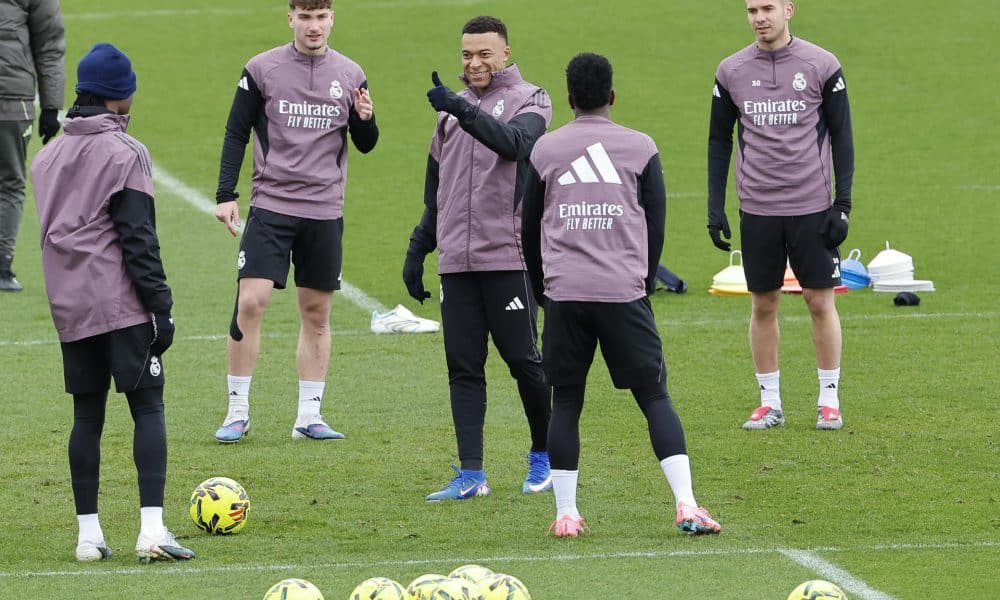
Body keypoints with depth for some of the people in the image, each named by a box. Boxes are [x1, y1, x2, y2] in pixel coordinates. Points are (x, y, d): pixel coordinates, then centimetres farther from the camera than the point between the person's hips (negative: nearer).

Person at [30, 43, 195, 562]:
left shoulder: (47, 157, 14)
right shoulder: (125, 154, -7)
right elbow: (138, 237, -11)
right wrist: (159, 305, -10)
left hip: (69, 305, 6)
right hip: (122, 304, -6)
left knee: (87, 415, 10)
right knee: (148, 408, -5)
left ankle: (88, 534, 7)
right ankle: (152, 530, -16)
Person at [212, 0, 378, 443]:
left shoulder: (350, 75, 6)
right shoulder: (261, 70, -1)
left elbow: (365, 145, 10)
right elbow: (236, 134, 3)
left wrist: (366, 120, -12)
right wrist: (226, 195, -4)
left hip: (325, 211, 2)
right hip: (271, 204, -2)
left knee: (317, 313, 5)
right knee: (250, 303, -12)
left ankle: (309, 417, 12)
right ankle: (237, 413, -2)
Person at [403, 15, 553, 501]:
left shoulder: (529, 100, 0)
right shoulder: (451, 108, 17)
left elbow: (513, 143, -23)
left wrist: (462, 110, -34)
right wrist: (418, 249, 21)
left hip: (509, 257, -5)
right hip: (457, 261, 5)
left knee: (522, 359, -2)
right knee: (463, 367, 1)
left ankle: (544, 456, 18)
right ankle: (471, 475, 1)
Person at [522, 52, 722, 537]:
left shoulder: (545, 150, 8)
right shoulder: (640, 148, 5)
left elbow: (529, 227, 15)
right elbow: (656, 226, 8)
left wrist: (540, 288, 28)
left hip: (564, 294, 1)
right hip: (624, 292, -1)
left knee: (565, 402, 7)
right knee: (655, 397, 2)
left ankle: (565, 513, 2)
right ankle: (686, 504, -9)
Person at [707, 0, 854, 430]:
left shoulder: (822, 67, -3)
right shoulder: (731, 72, 4)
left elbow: (841, 137, 1)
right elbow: (719, 141, 11)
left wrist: (843, 204, -5)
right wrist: (715, 209, 5)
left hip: (812, 206, -2)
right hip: (757, 209, 2)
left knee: (820, 301, 0)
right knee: (763, 304, 5)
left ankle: (830, 402, 9)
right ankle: (770, 403, 13)